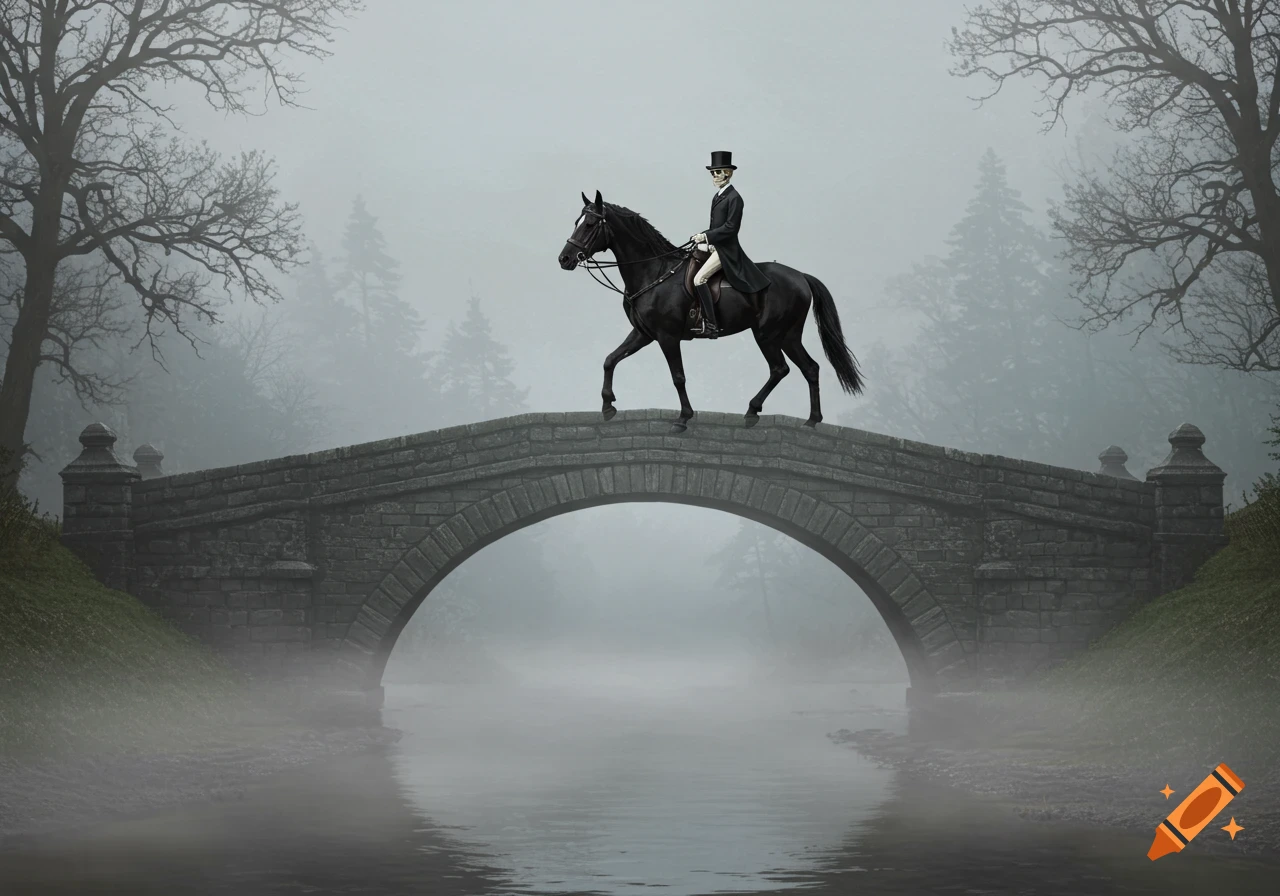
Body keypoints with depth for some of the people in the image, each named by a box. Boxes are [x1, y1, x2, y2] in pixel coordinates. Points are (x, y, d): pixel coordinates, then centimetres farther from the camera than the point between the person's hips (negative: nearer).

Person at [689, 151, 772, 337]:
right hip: (715, 246, 10)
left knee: (699, 278, -23)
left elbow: (730, 227, -19)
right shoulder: (717, 196, 15)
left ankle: (710, 325, -24)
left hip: (726, 249, -10)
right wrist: (704, 238, 3)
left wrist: (706, 236, -19)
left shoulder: (734, 198, -13)